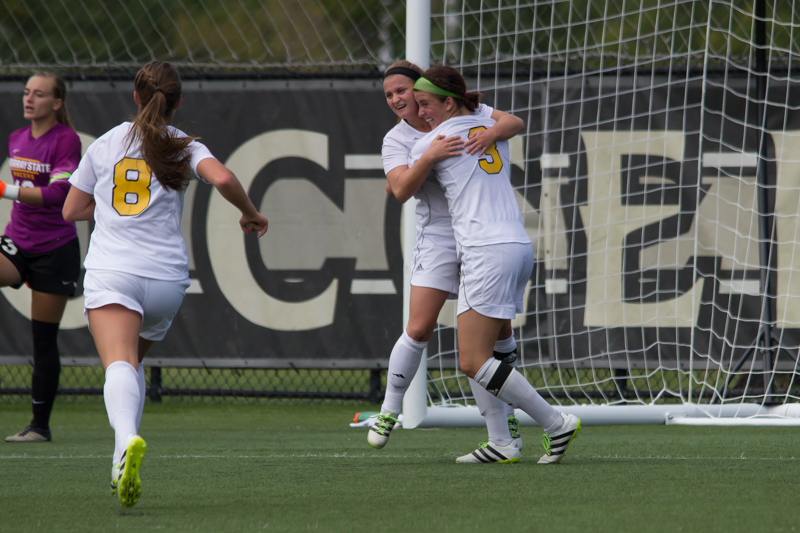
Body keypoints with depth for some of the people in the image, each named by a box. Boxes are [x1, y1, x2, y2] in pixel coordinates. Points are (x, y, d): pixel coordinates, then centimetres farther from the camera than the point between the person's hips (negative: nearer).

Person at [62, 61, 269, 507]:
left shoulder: (106, 144, 13)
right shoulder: (184, 147, 9)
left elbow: (71, 210, 20)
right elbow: (222, 178, -12)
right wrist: (251, 214, 6)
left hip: (112, 272, -2)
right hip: (166, 276, 2)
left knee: (120, 365, -20)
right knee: (133, 361, 23)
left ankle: (128, 440, -51)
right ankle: (124, 467, 10)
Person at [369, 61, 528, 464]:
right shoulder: (396, 140, -2)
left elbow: (514, 122, -8)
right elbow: (401, 190, -18)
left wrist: (493, 131, -30)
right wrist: (429, 157, -34)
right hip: (439, 238, -1)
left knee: (499, 329, 2)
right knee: (419, 328, -11)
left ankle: (504, 414, 19)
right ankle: (389, 411, 7)